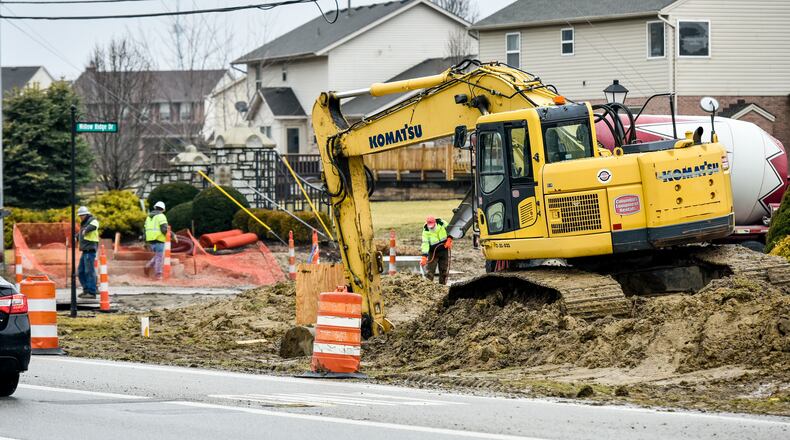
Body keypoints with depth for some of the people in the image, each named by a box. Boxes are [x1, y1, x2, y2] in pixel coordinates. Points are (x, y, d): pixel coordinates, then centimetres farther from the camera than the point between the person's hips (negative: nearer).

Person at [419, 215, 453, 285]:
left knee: (444, 271, 8)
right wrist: (424, 257, -34)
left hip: (444, 250, 2)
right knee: (429, 271, -10)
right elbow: (425, 244, -24)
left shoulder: (442, 224, -14)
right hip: (433, 252, -2)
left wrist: (449, 239, -10)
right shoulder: (426, 231, -19)